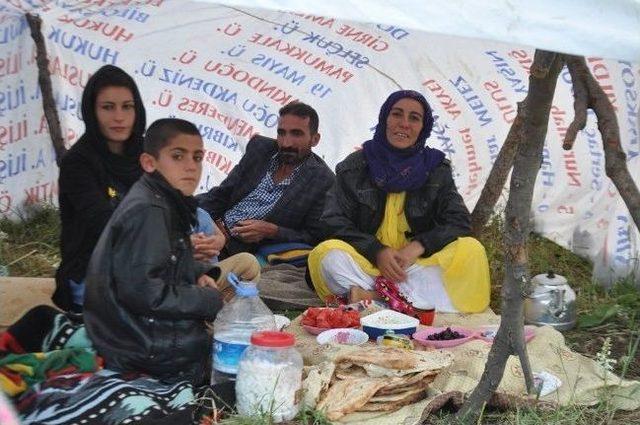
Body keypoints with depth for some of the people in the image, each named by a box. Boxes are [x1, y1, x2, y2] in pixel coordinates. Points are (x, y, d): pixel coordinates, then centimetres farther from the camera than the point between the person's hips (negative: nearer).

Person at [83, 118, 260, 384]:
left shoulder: (165, 203, 9)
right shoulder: (147, 211, -22)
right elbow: (141, 290, -29)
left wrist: (201, 273, 0)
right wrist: (213, 301, -19)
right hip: (146, 349, -10)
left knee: (247, 263, 13)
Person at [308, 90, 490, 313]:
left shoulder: (437, 169, 9)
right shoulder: (355, 166, 6)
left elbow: (459, 222, 1)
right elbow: (335, 221, -1)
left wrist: (418, 246, -16)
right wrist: (377, 251, -16)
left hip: (420, 266, 2)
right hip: (366, 264, -1)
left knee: (472, 250, -23)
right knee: (327, 255, -28)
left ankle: (372, 294, -32)